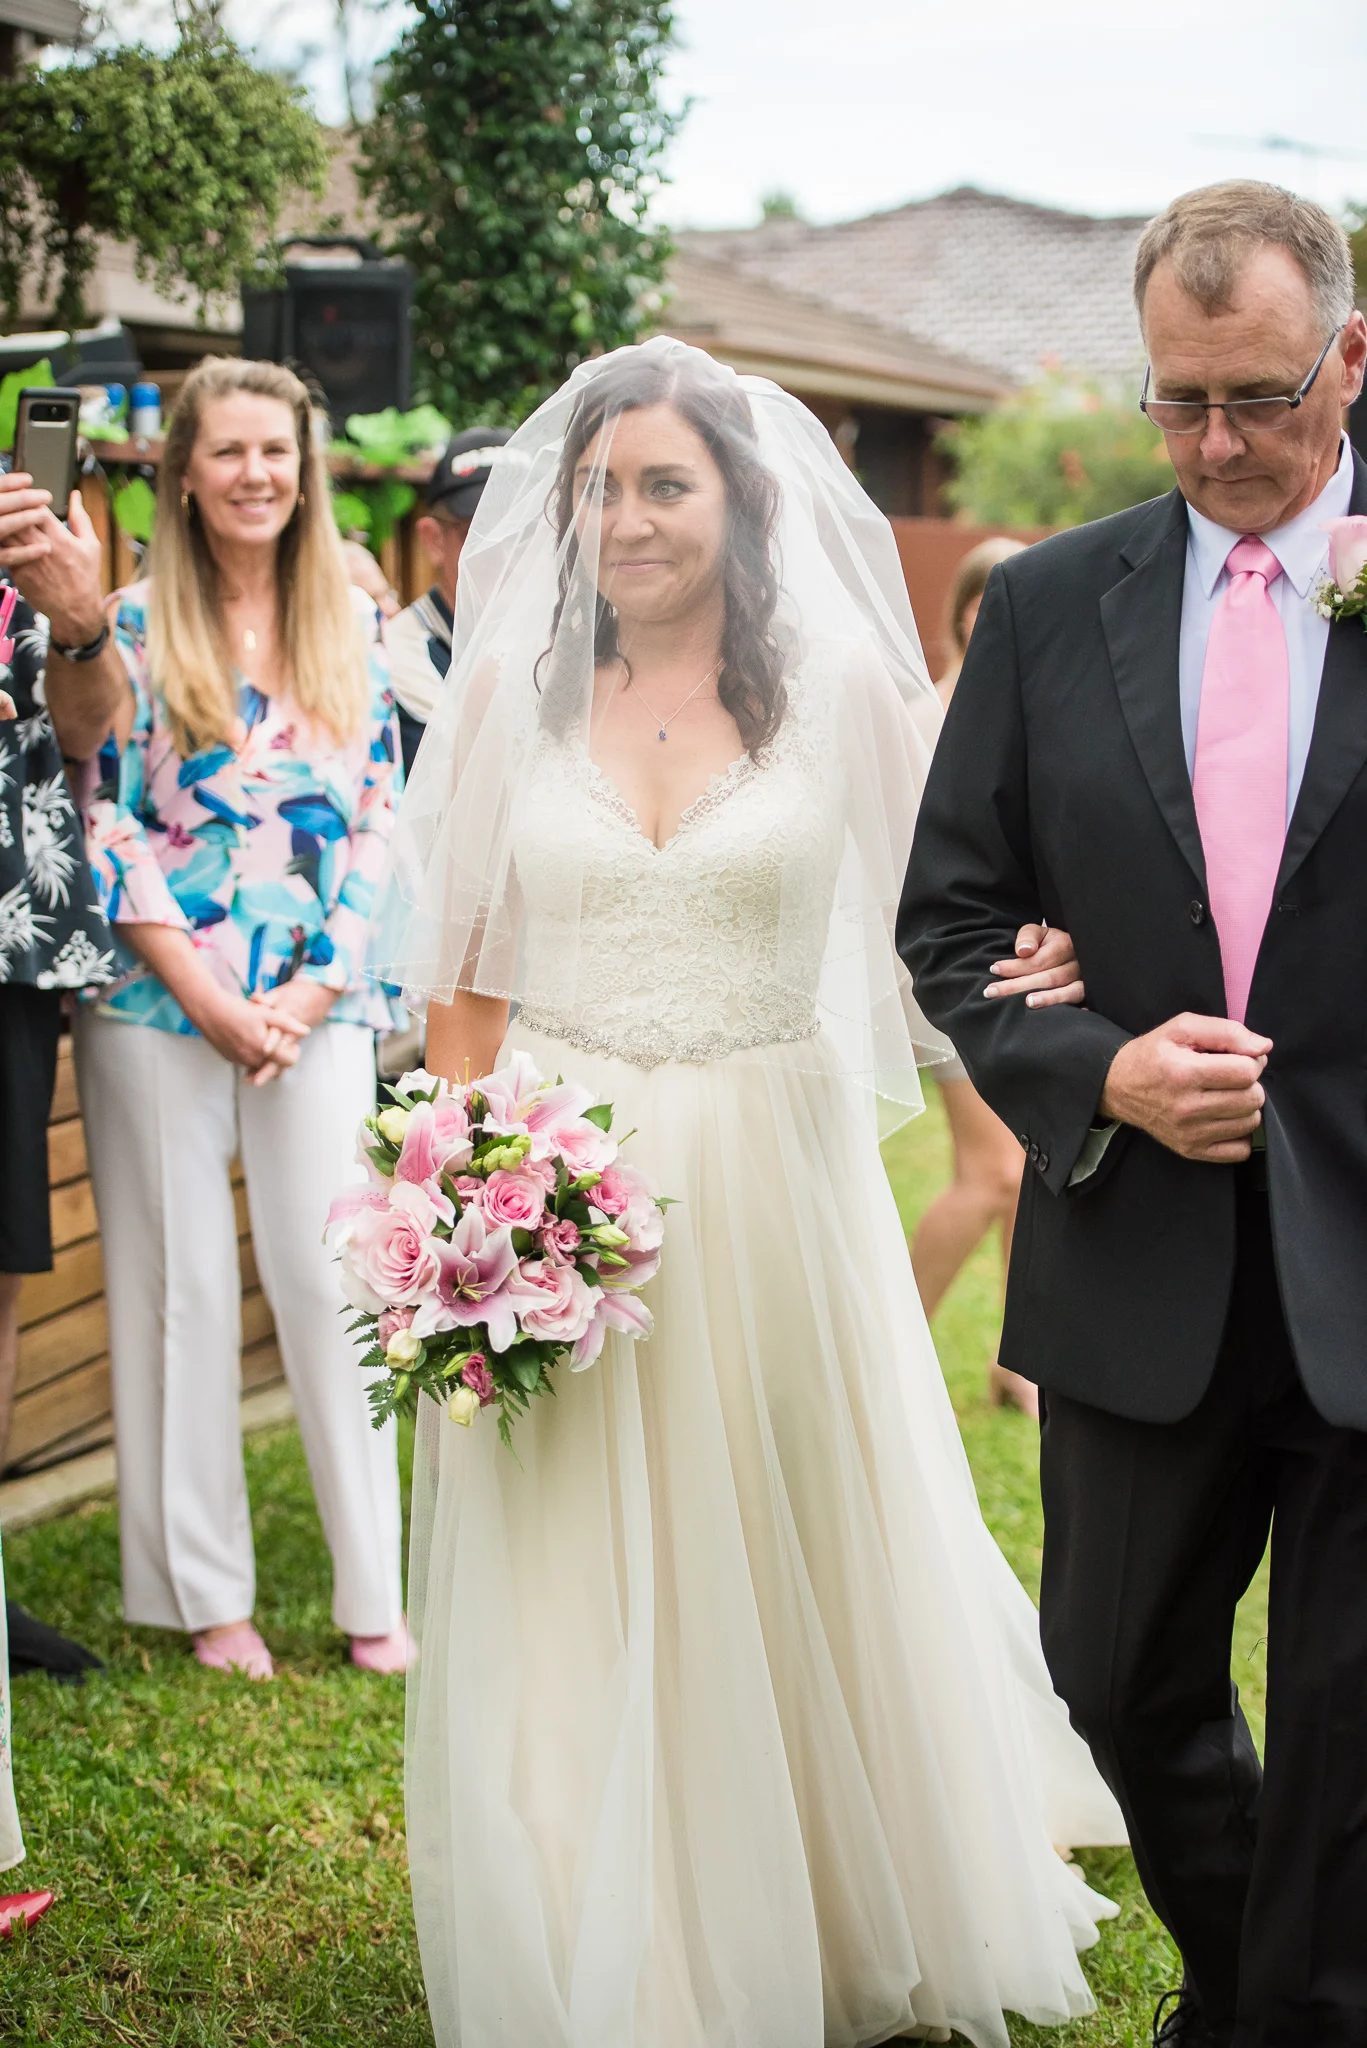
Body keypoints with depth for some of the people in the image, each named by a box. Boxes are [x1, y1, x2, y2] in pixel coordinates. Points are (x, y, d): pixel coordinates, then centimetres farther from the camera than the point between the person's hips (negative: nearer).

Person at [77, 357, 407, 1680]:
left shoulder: (353, 627, 7)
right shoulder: (133, 629, 0)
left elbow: (376, 823, 5)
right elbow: (106, 828, -4)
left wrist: (311, 992, -5)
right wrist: (207, 997, -10)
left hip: (315, 1008, 2)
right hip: (160, 1008, -1)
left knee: (328, 1277, 1)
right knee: (177, 1288, 4)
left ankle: (373, 1589, 11)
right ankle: (204, 1590, 15)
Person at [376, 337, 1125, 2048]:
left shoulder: (841, 691, -1)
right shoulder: (506, 697, 3)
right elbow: (457, 976, 5)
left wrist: (1037, 958, -23)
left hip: (767, 1189, 0)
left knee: (799, 1572, 12)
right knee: (569, 1593, 6)